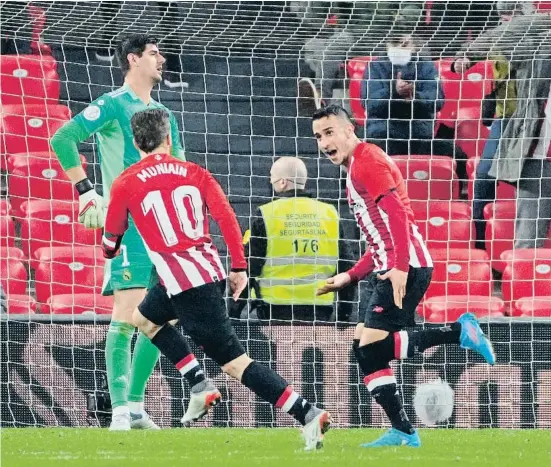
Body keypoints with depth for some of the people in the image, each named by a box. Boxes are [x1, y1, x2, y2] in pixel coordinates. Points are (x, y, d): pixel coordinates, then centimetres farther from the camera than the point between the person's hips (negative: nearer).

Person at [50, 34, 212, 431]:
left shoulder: (161, 113, 20)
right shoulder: (113, 105, -4)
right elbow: (63, 139, -12)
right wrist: (85, 190, -15)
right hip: (127, 223, -8)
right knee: (127, 314, -13)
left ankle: (136, 404, 15)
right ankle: (121, 411, -14)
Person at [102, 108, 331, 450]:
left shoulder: (126, 183, 0)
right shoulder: (195, 173, 10)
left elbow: (113, 235, 14)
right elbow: (227, 218, 1)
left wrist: (111, 253, 37)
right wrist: (239, 267, 6)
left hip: (183, 282, -7)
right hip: (211, 270, 7)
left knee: (234, 362, -4)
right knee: (145, 318, 26)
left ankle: (308, 415, -14)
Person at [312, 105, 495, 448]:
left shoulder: (366, 160, -7)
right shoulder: (358, 168, 24)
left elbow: (396, 214, -21)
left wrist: (400, 267, -29)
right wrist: (351, 276, 23)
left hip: (405, 270, -10)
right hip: (387, 269, 10)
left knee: (371, 348, -14)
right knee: (364, 350, 6)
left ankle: (458, 333, -10)